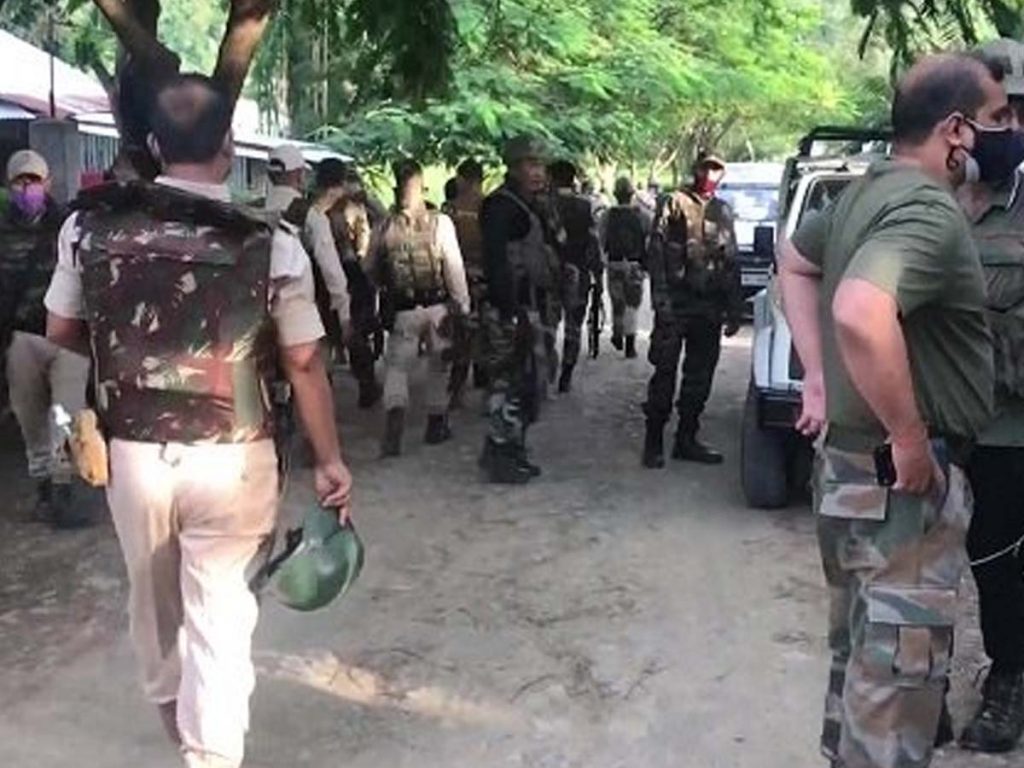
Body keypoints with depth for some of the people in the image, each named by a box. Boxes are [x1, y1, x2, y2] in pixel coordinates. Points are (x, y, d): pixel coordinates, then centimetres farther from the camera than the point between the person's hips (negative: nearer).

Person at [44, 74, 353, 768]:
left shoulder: (90, 226, -6)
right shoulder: (272, 246, -14)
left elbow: (60, 338, 6)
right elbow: (305, 366, -7)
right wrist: (330, 461, 3)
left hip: (132, 452, 4)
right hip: (231, 461, -3)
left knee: (154, 599, 25)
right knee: (220, 614, 8)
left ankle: (173, 710, 51)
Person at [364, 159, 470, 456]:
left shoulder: (385, 227, -5)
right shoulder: (440, 222, -10)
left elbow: (371, 269, 4)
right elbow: (454, 266, -11)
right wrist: (462, 304, -4)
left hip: (403, 309, 0)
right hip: (438, 305, 0)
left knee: (397, 366, 8)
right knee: (438, 365, 16)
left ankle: (395, 420, -14)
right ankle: (436, 425, 26)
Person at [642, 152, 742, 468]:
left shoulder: (724, 212, 16)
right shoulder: (673, 204, 0)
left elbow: (732, 264, 18)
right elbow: (656, 254, -6)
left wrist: (734, 309, 12)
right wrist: (661, 300, -15)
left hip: (709, 309, 5)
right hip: (676, 305, -5)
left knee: (700, 377, 8)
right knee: (665, 373, -3)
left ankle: (686, 439, 18)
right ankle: (654, 442, 5)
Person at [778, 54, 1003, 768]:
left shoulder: (868, 190, 9)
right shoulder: (929, 211, -21)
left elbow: (795, 262, 25)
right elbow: (862, 315, -39)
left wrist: (819, 377, 20)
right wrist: (910, 438, -27)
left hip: (853, 463, 10)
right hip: (903, 478, -10)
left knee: (865, 656, 24)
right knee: (897, 676, 0)